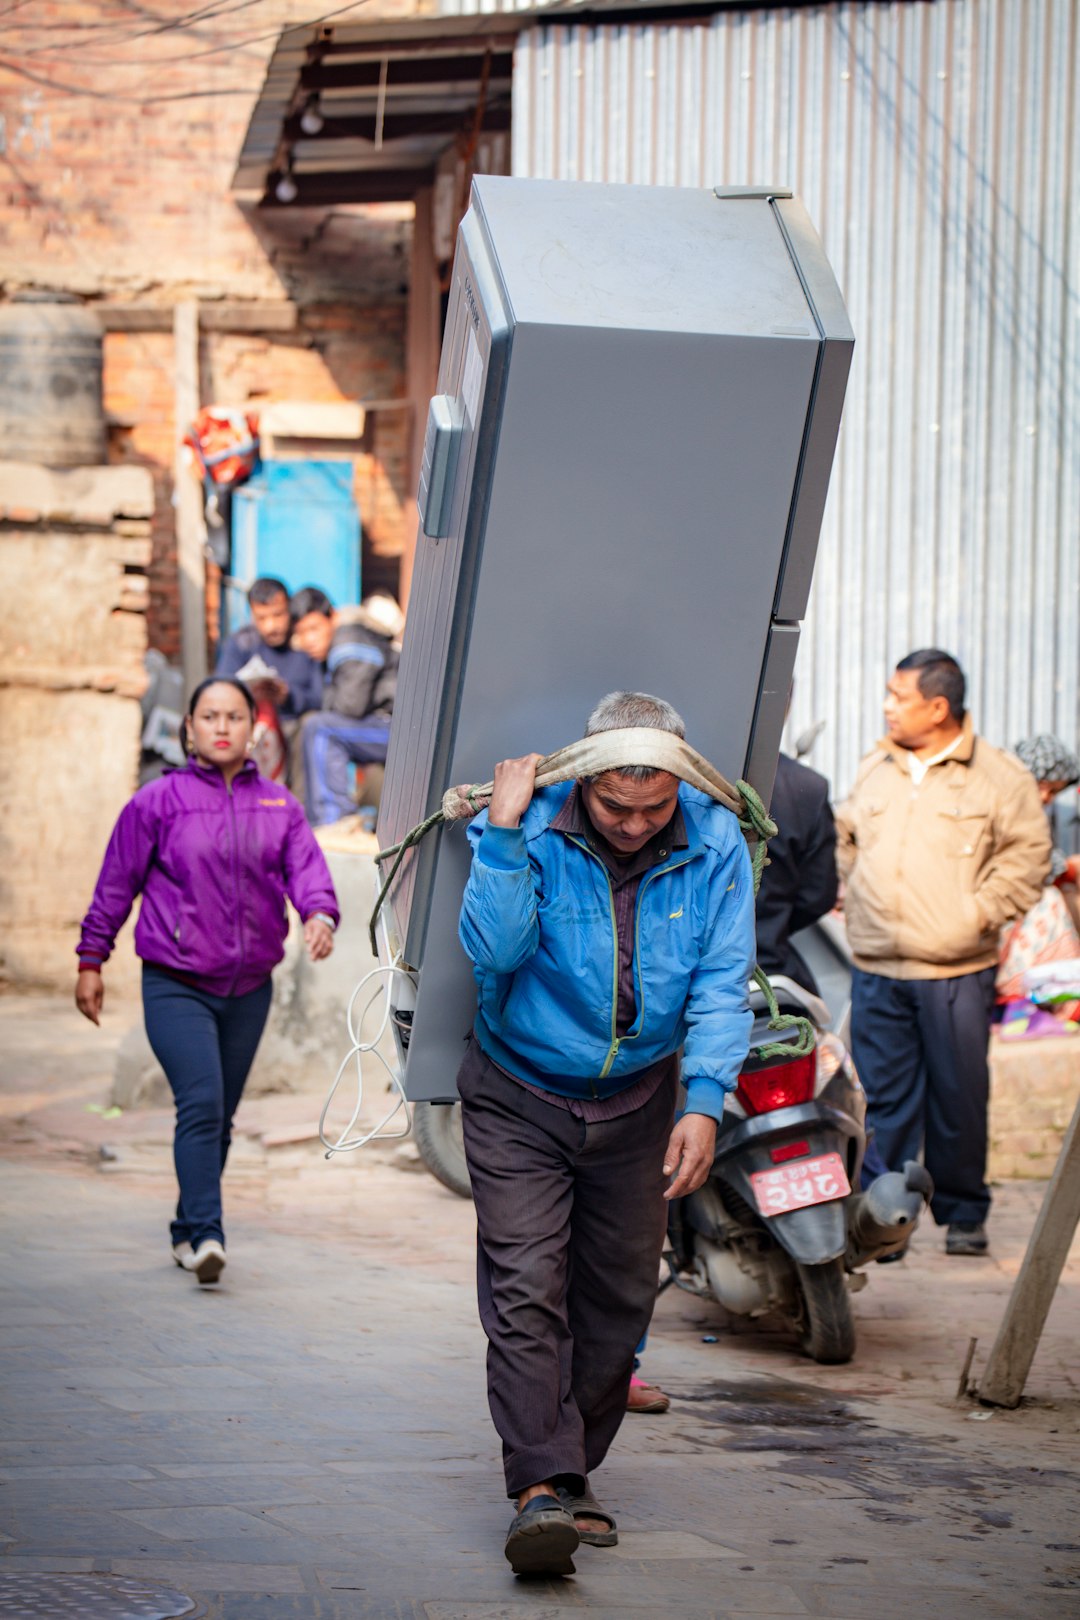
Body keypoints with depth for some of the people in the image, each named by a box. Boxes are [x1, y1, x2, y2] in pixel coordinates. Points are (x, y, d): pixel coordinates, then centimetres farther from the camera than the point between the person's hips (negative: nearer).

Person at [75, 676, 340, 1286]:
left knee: (222, 1116, 10)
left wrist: (320, 915, -27)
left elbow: (307, 868, -6)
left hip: (250, 988, 4)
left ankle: (187, 1232, 23)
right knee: (201, 1103, -18)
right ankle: (205, 1235, -22)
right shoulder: (159, 801, -2)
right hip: (177, 986, -4)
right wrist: (92, 959, 3)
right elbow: (117, 883, 3)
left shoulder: (279, 806, 7)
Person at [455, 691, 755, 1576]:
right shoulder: (530, 830, -17)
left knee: (618, 1296, 8)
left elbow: (721, 985, -10)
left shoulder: (713, 843, -11)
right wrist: (503, 835, -34)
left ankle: (570, 1471, 22)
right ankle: (542, 1487, -19)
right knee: (526, 1288, -14)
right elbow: (494, 951, -27)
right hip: (519, 1097, -3)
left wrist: (705, 1102, -20)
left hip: (635, 1102, 3)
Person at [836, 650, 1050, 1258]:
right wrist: (850, 898, 9)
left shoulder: (998, 775, -1)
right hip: (876, 971, 4)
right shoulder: (876, 770, 13)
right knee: (882, 1099, 4)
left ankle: (964, 1214, 16)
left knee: (960, 1099, 3)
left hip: (957, 972, -3)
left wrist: (980, 911, -11)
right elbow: (843, 839, 24)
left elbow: (1027, 852, -2)